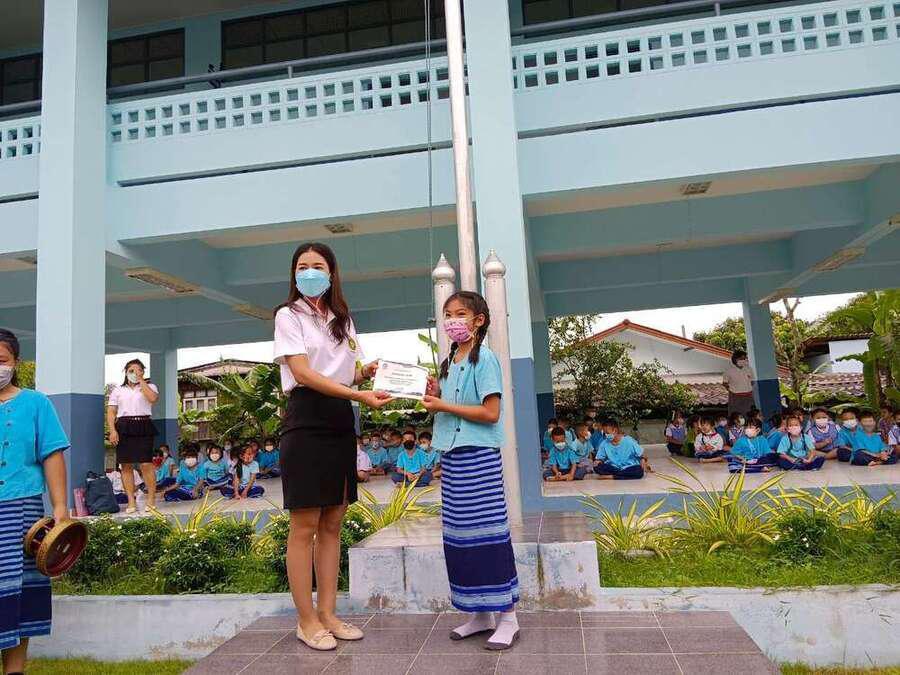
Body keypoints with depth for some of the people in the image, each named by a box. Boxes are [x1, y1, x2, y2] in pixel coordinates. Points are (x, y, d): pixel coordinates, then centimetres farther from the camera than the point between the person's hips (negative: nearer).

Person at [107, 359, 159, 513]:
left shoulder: (149, 387, 13)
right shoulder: (118, 390, 18)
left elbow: (153, 398, -10)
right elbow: (111, 411, 10)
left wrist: (141, 381, -4)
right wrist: (112, 431, -4)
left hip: (143, 427, -2)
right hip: (124, 428, 2)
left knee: (146, 464, -10)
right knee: (126, 465, 1)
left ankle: (151, 500, -2)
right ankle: (131, 502, 7)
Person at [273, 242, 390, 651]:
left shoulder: (344, 320, 16)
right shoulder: (288, 315, -2)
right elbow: (303, 373, -14)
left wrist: (367, 373, -6)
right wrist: (359, 395, -23)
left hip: (341, 421, 6)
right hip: (306, 420, -6)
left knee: (332, 523, 9)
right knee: (305, 525, -1)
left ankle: (327, 613, 19)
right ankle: (306, 621, 11)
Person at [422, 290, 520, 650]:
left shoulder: (484, 359, -9)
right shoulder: (447, 363, 15)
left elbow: (490, 413, -16)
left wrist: (443, 405, -15)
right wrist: (434, 396, 0)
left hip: (478, 456, -8)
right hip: (451, 455, 8)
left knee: (487, 532, -4)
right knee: (458, 536, 10)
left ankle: (507, 617, 9)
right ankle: (480, 614, 23)